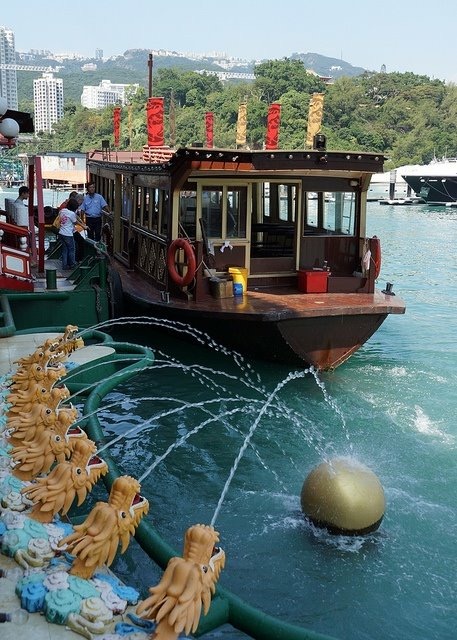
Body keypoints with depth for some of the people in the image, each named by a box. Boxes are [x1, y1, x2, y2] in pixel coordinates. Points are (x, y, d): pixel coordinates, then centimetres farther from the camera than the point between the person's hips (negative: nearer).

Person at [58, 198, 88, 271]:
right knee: (71, 250, 10)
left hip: (61, 233, 7)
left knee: (64, 250, 13)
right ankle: (72, 265, 21)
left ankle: (64, 265, 14)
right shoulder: (72, 214, -16)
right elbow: (76, 222, -2)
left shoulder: (62, 211, 5)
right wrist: (83, 226, 14)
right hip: (68, 235, -7)